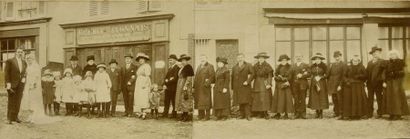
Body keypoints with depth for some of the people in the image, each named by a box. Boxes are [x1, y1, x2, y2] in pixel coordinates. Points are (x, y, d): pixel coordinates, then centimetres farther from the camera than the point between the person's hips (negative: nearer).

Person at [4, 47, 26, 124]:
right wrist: (8, 83, -13)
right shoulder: (9, 61, -3)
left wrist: (24, 77, 3)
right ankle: (9, 118, 5)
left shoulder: (24, 62, 12)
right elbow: (6, 72, -5)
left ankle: (15, 117, 15)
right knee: (11, 101, -1)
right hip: (12, 84, -4)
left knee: (18, 101, 6)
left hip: (20, 84, 4)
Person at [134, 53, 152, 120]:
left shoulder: (146, 66, -6)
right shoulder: (140, 67, 22)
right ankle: (141, 112, 6)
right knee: (139, 98, 4)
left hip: (144, 84, -9)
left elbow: (147, 76, -15)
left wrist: (144, 84, -23)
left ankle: (144, 113, -15)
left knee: (143, 98, -13)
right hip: (139, 84, 9)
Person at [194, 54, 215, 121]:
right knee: (199, 101, 8)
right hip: (198, 87, 7)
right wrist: (194, 86, 12)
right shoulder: (199, 67, 22)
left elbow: (212, 76, -11)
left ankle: (207, 116, -2)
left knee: (206, 101, -6)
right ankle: (201, 115, 16)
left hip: (205, 87, -7)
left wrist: (207, 83, -20)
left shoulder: (210, 66, -1)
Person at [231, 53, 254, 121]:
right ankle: (242, 115, 14)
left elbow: (252, 74, -4)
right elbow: (232, 77, 13)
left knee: (246, 101, -5)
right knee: (240, 102, 6)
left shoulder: (248, 65, 3)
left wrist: (248, 81, -14)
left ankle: (248, 115, -1)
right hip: (237, 87, 4)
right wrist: (232, 87, 7)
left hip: (245, 86, -3)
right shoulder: (234, 67, 13)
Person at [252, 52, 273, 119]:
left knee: (264, 98, -11)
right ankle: (261, 114, 6)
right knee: (257, 98, 1)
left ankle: (265, 113, -7)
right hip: (257, 84, 5)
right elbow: (253, 75, 12)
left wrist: (269, 84, -16)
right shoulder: (255, 66, 12)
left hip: (264, 84, -5)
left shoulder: (267, 66, -2)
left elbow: (270, 76, -6)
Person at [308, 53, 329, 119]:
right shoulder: (312, 66, 7)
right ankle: (317, 113, 8)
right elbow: (311, 74, 10)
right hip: (314, 83, 2)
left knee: (322, 97, -4)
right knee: (315, 97, 0)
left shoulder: (323, 66, -2)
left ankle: (321, 113, 2)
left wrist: (320, 78, -11)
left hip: (322, 83, -2)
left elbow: (326, 74, 0)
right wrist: (315, 78, -6)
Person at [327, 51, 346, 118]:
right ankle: (336, 112, 18)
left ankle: (341, 113, 1)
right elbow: (327, 75, 10)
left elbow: (344, 76, -8)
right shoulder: (331, 65, 14)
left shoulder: (343, 65, -2)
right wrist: (330, 68, -6)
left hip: (339, 85, -5)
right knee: (334, 100, 9)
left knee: (340, 99, -5)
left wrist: (340, 85, -14)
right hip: (332, 86, 5)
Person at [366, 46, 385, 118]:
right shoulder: (369, 63, 16)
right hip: (370, 83, 5)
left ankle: (379, 113, 6)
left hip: (378, 83, -5)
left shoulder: (382, 62, -1)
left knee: (379, 99, 1)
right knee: (370, 99, 5)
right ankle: (370, 113, 10)